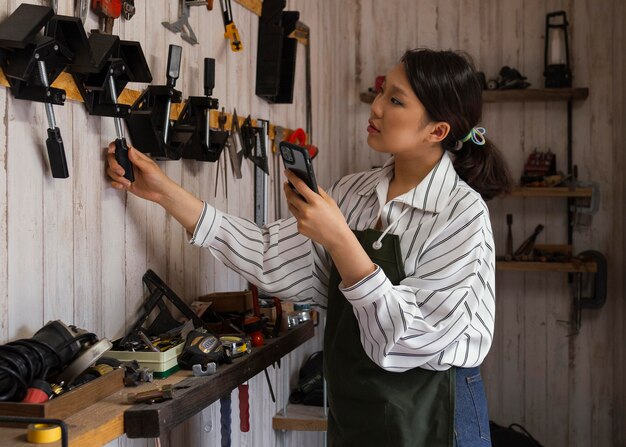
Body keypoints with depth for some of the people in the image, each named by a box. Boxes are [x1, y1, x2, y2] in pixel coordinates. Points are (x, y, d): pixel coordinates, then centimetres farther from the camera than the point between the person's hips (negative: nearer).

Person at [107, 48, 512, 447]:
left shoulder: (462, 213, -19)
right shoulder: (353, 193, -1)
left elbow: (416, 338, -23)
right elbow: (272, 258, -5)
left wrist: (339, 240, -28)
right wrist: (166, 192, -8)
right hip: (351, 409, 6)